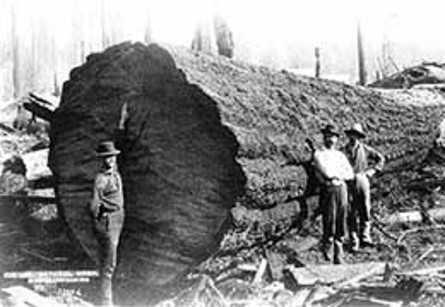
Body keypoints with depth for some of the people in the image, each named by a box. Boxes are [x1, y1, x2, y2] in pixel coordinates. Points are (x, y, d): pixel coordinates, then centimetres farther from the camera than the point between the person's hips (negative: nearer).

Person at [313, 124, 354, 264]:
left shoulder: (340, 155, 19)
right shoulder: (319, 154, 2)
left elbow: (350, 174, 9)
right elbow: (326, 173, -12)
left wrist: (335, 175, -6)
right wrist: (340, 174, 0)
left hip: (341, 188, 5)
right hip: (327, 190, -5)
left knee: (341, 223, 2)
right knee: (329, 222, -9)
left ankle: (338, 255, 8)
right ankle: (325, 247, 15)